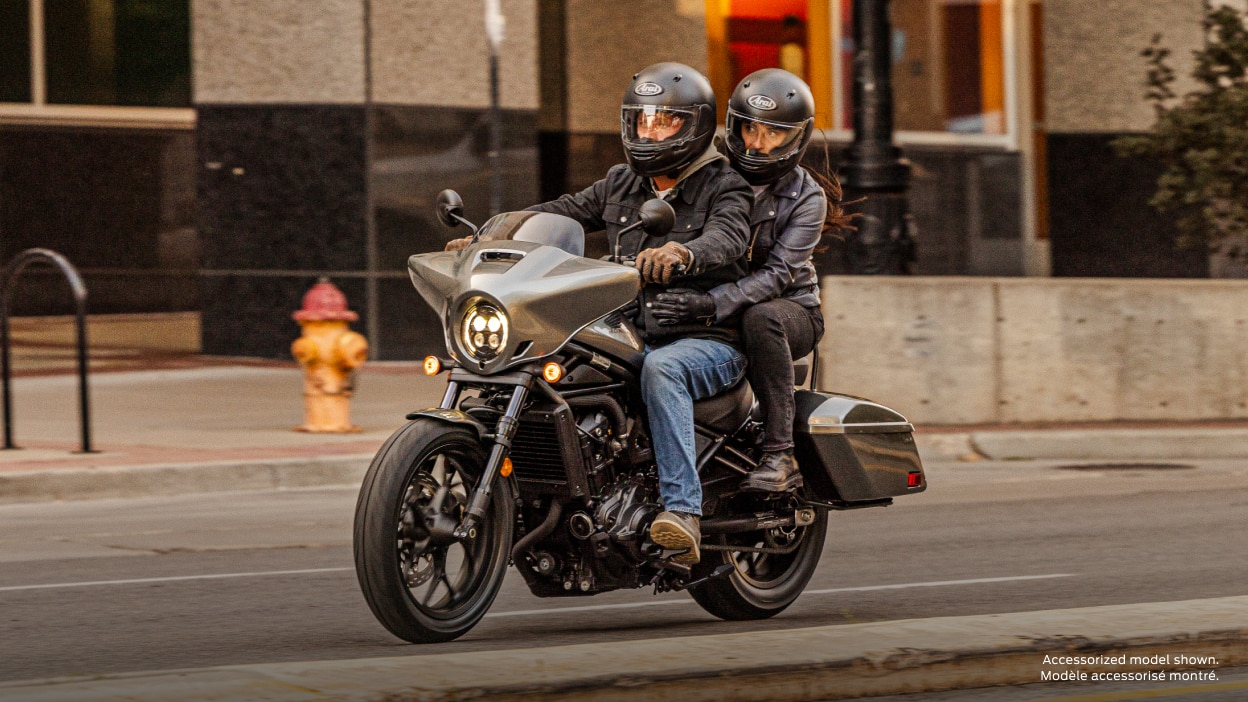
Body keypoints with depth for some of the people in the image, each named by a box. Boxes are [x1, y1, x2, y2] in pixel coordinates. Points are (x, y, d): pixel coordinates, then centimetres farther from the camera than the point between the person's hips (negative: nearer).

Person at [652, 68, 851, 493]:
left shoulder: (806, 197, -7)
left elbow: (778, 274, -21)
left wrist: (712, 303, -37)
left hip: (791, 309, -3)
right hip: (716, 314, 3)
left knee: (760, 318, -39)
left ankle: (780, 454, -36)